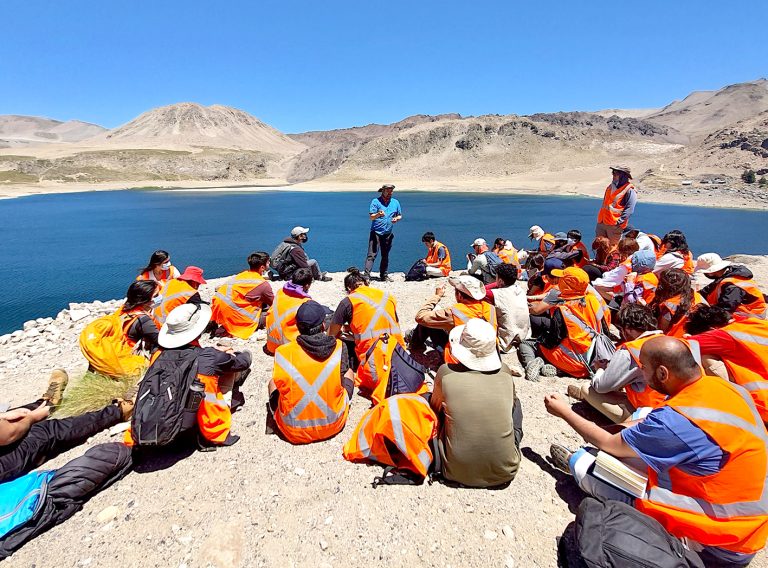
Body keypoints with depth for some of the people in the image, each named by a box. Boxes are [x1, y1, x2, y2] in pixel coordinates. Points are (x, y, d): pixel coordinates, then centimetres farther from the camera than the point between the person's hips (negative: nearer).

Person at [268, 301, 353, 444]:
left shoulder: (283, 352, -17)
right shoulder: (340, 347, -15)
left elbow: (280, 383, -2)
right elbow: (341, 380, -1)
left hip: (293, 432, 0)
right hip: (333, 425, 0)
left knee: (273, 382, 27)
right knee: (349, 372, 23)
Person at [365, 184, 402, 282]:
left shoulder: (395, 202, 12)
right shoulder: (375, 201, -3)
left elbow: (400, 215, 20)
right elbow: (371, 217, -9)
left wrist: (396, 218, -3)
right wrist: (378, 214, -29)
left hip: (388, 233, 5)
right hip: (376, 232, -4)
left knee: (385, 256, 11)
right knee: (371, 255, -11)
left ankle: (383, 275, 21)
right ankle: (367, 275, -12)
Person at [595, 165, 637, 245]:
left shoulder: (630, 190, -6)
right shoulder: (610, 187, 17)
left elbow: (629, 210, -13)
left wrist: (619, 221, -20)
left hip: (615, 225, -7)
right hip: (601, 223, 7)